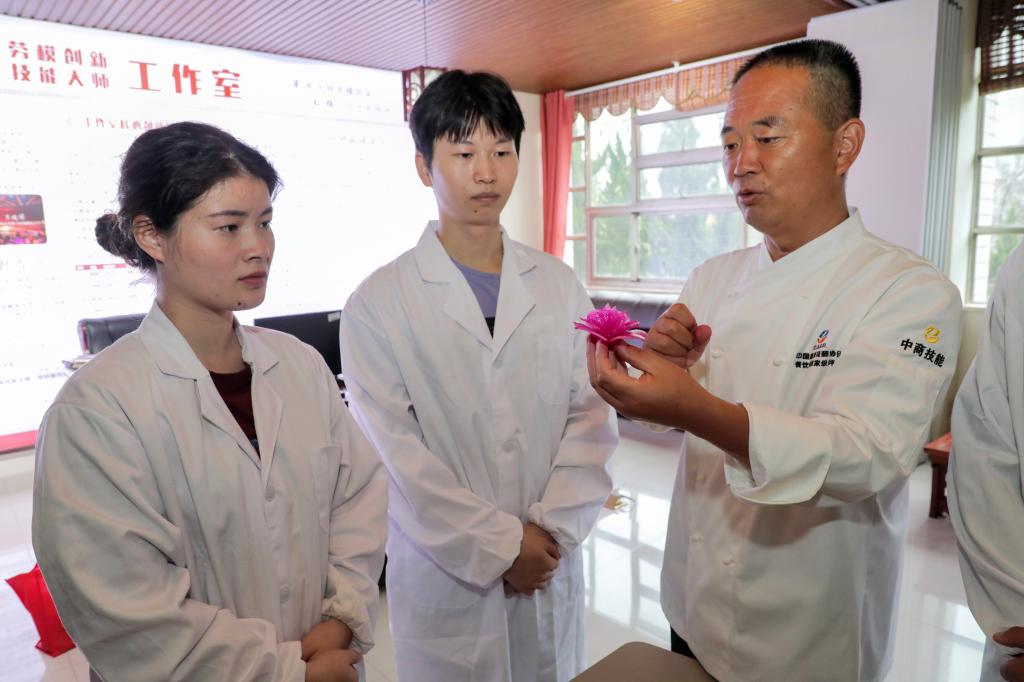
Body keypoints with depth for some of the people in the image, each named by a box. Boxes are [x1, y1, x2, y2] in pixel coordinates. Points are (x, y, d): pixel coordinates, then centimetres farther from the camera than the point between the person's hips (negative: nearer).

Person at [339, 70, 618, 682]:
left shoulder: (559, 286, 3)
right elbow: (397, 454, -12)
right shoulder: (379, 303, -7)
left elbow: (591, 417, -1)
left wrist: (550, 528, -11)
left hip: (552, 566, 3)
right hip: (445, 576, -2)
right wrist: (499, 546, -13)